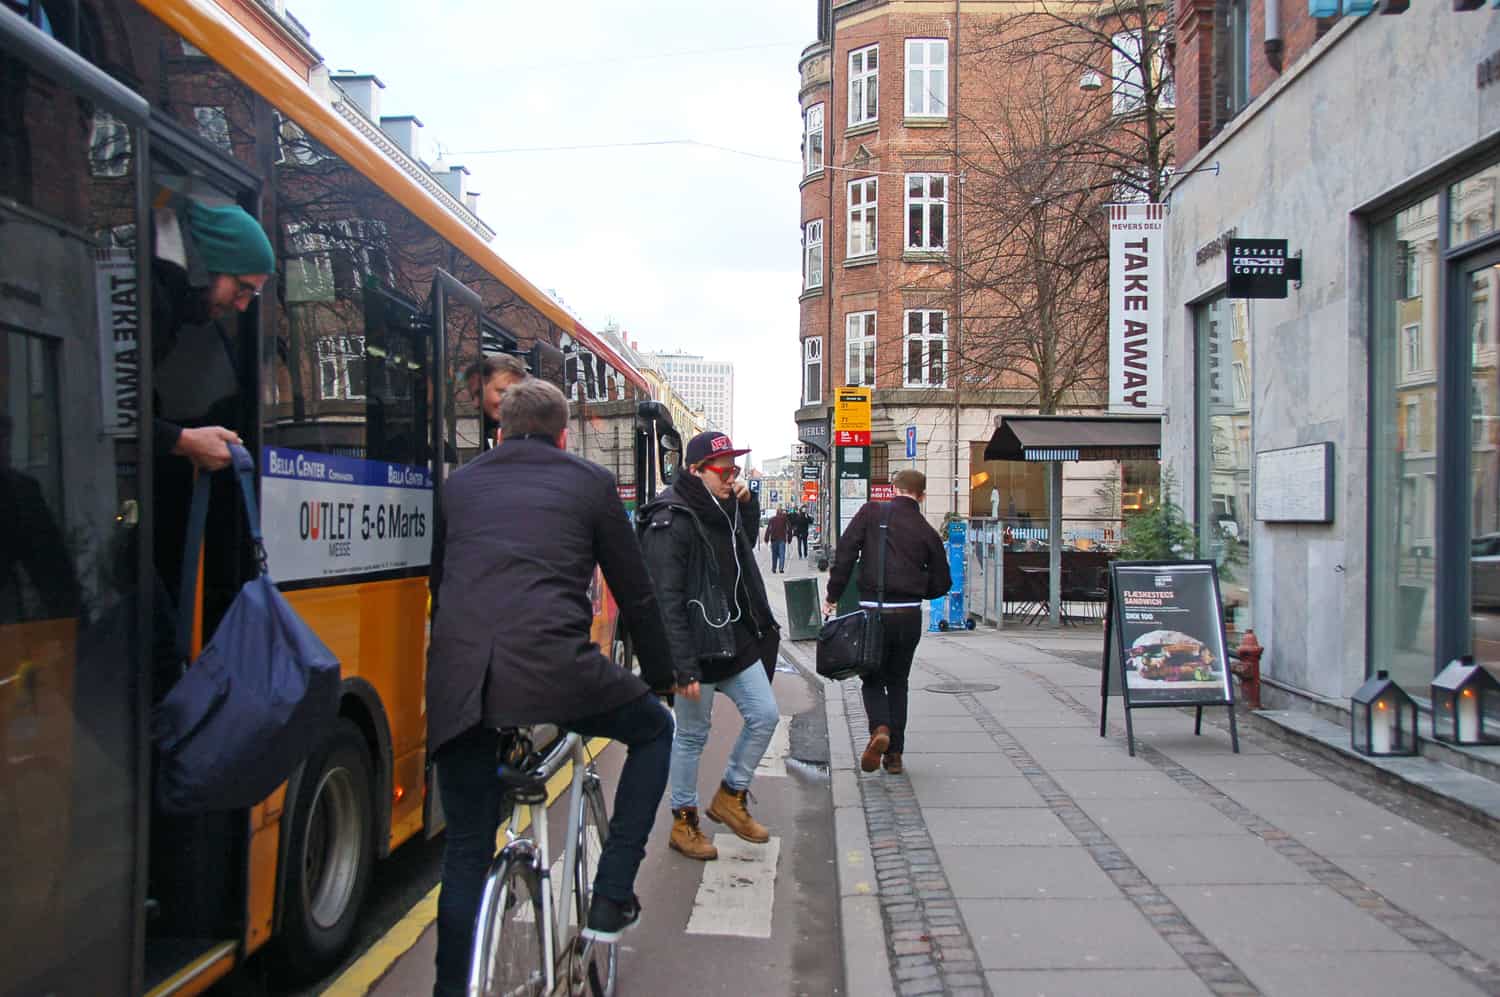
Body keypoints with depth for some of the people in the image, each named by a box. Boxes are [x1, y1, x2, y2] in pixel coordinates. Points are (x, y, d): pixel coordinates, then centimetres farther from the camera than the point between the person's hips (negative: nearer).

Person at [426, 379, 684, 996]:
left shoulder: (460, 483, 23)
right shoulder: (590, 482, 14)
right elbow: (634, 592, 17)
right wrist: (663, 677, 30)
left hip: (455, 682, 4)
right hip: (551, 665, -3)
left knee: (466, 848, 18)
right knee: (653, 729, 25)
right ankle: (610, 901, 20)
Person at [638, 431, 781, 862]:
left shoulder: (725, 509, 8)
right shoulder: (670, 522, -18)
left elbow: (747, 539, 32)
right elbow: (667, 600, -22)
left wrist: (748, 503, 11)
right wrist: (684, 666, -25)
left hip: (739, 643, 8)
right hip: (698, 651, -8)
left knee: (764, 716, 9)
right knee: (692, 736, 6)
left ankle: (731, 797, 27)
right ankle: (683, 822, 23)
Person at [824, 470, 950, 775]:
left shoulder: (871, 513, -2)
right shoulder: (928, 532, 4)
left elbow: (845, 553, -7)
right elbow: (941, 584, 8)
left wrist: (833, 596, 0)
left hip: (874, 612, -2)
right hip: (909, 615, 2)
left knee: (872, 678, 13)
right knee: (898, 682, 16)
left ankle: (879, 729, -15)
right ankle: (894, 754, 15)